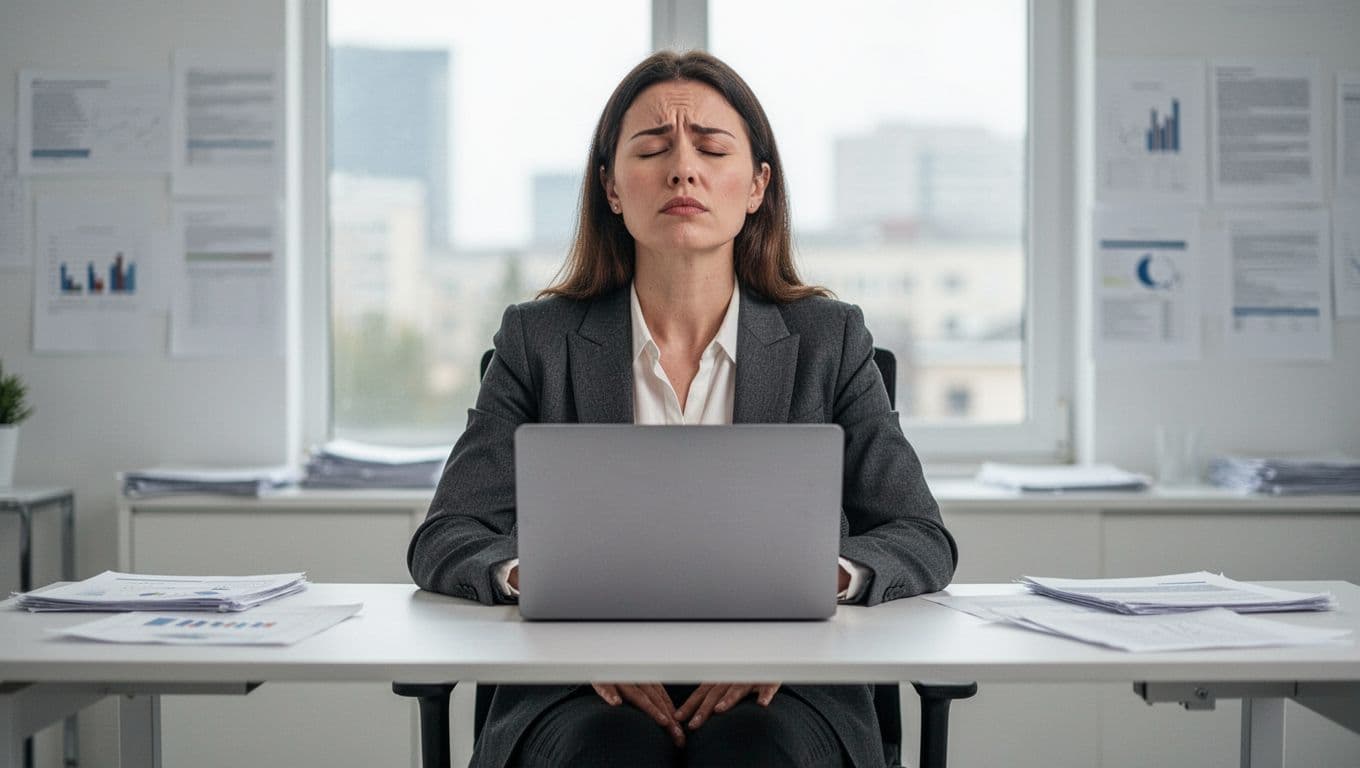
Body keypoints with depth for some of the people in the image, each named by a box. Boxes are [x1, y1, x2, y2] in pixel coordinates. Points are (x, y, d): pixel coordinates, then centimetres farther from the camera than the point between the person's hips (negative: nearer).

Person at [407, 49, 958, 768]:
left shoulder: (827, 339, 8)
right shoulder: (539, 339, 7)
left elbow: (922, 539, 3)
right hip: (588, 691, 0)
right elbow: (444, 539, 2)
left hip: (778, 689, 1)